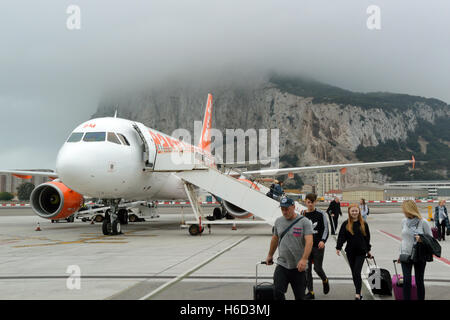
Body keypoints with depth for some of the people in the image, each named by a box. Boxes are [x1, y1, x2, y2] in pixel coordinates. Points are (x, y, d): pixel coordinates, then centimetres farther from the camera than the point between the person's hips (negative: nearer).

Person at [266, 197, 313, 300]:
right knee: (277, 292, -13)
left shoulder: (304, 222, -8)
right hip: (282, 265, 3)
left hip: (298, 267, -3)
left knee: (300, 296, 7)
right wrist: (270, 255, 29)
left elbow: (309, 241, -18)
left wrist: (304, 259, -30)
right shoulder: (278, 221, 8)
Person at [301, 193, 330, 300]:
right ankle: (310, 292, 12)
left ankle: (325, 280, 32)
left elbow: (325, 228, -3)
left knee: (318, 268, -1)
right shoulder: (303, 215, 5)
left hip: (318, 246, -3)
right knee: (307, 269, 2)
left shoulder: (320, 214, -2)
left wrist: (323, 240, -14)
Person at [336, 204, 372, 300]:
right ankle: (359, 292, 23)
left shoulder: (363, 224, 2)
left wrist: (368, 250, 13)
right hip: (350, 252, 2)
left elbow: (367, 238, 10)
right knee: (354, 273, 10)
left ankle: (358, 294, -9)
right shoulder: (345, 224, 0)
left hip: (361, 252, -2)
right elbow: (341, 237, -3)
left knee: (357, 272, -10)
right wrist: (338, 248, -15)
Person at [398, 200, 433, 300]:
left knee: (419, 281, 6)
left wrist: (422, 239, -24)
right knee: (406, 281, -3)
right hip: (406, 255, 3)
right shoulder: (404, 221, 5)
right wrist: (401, 254, 18)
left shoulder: (423, 222, -8)